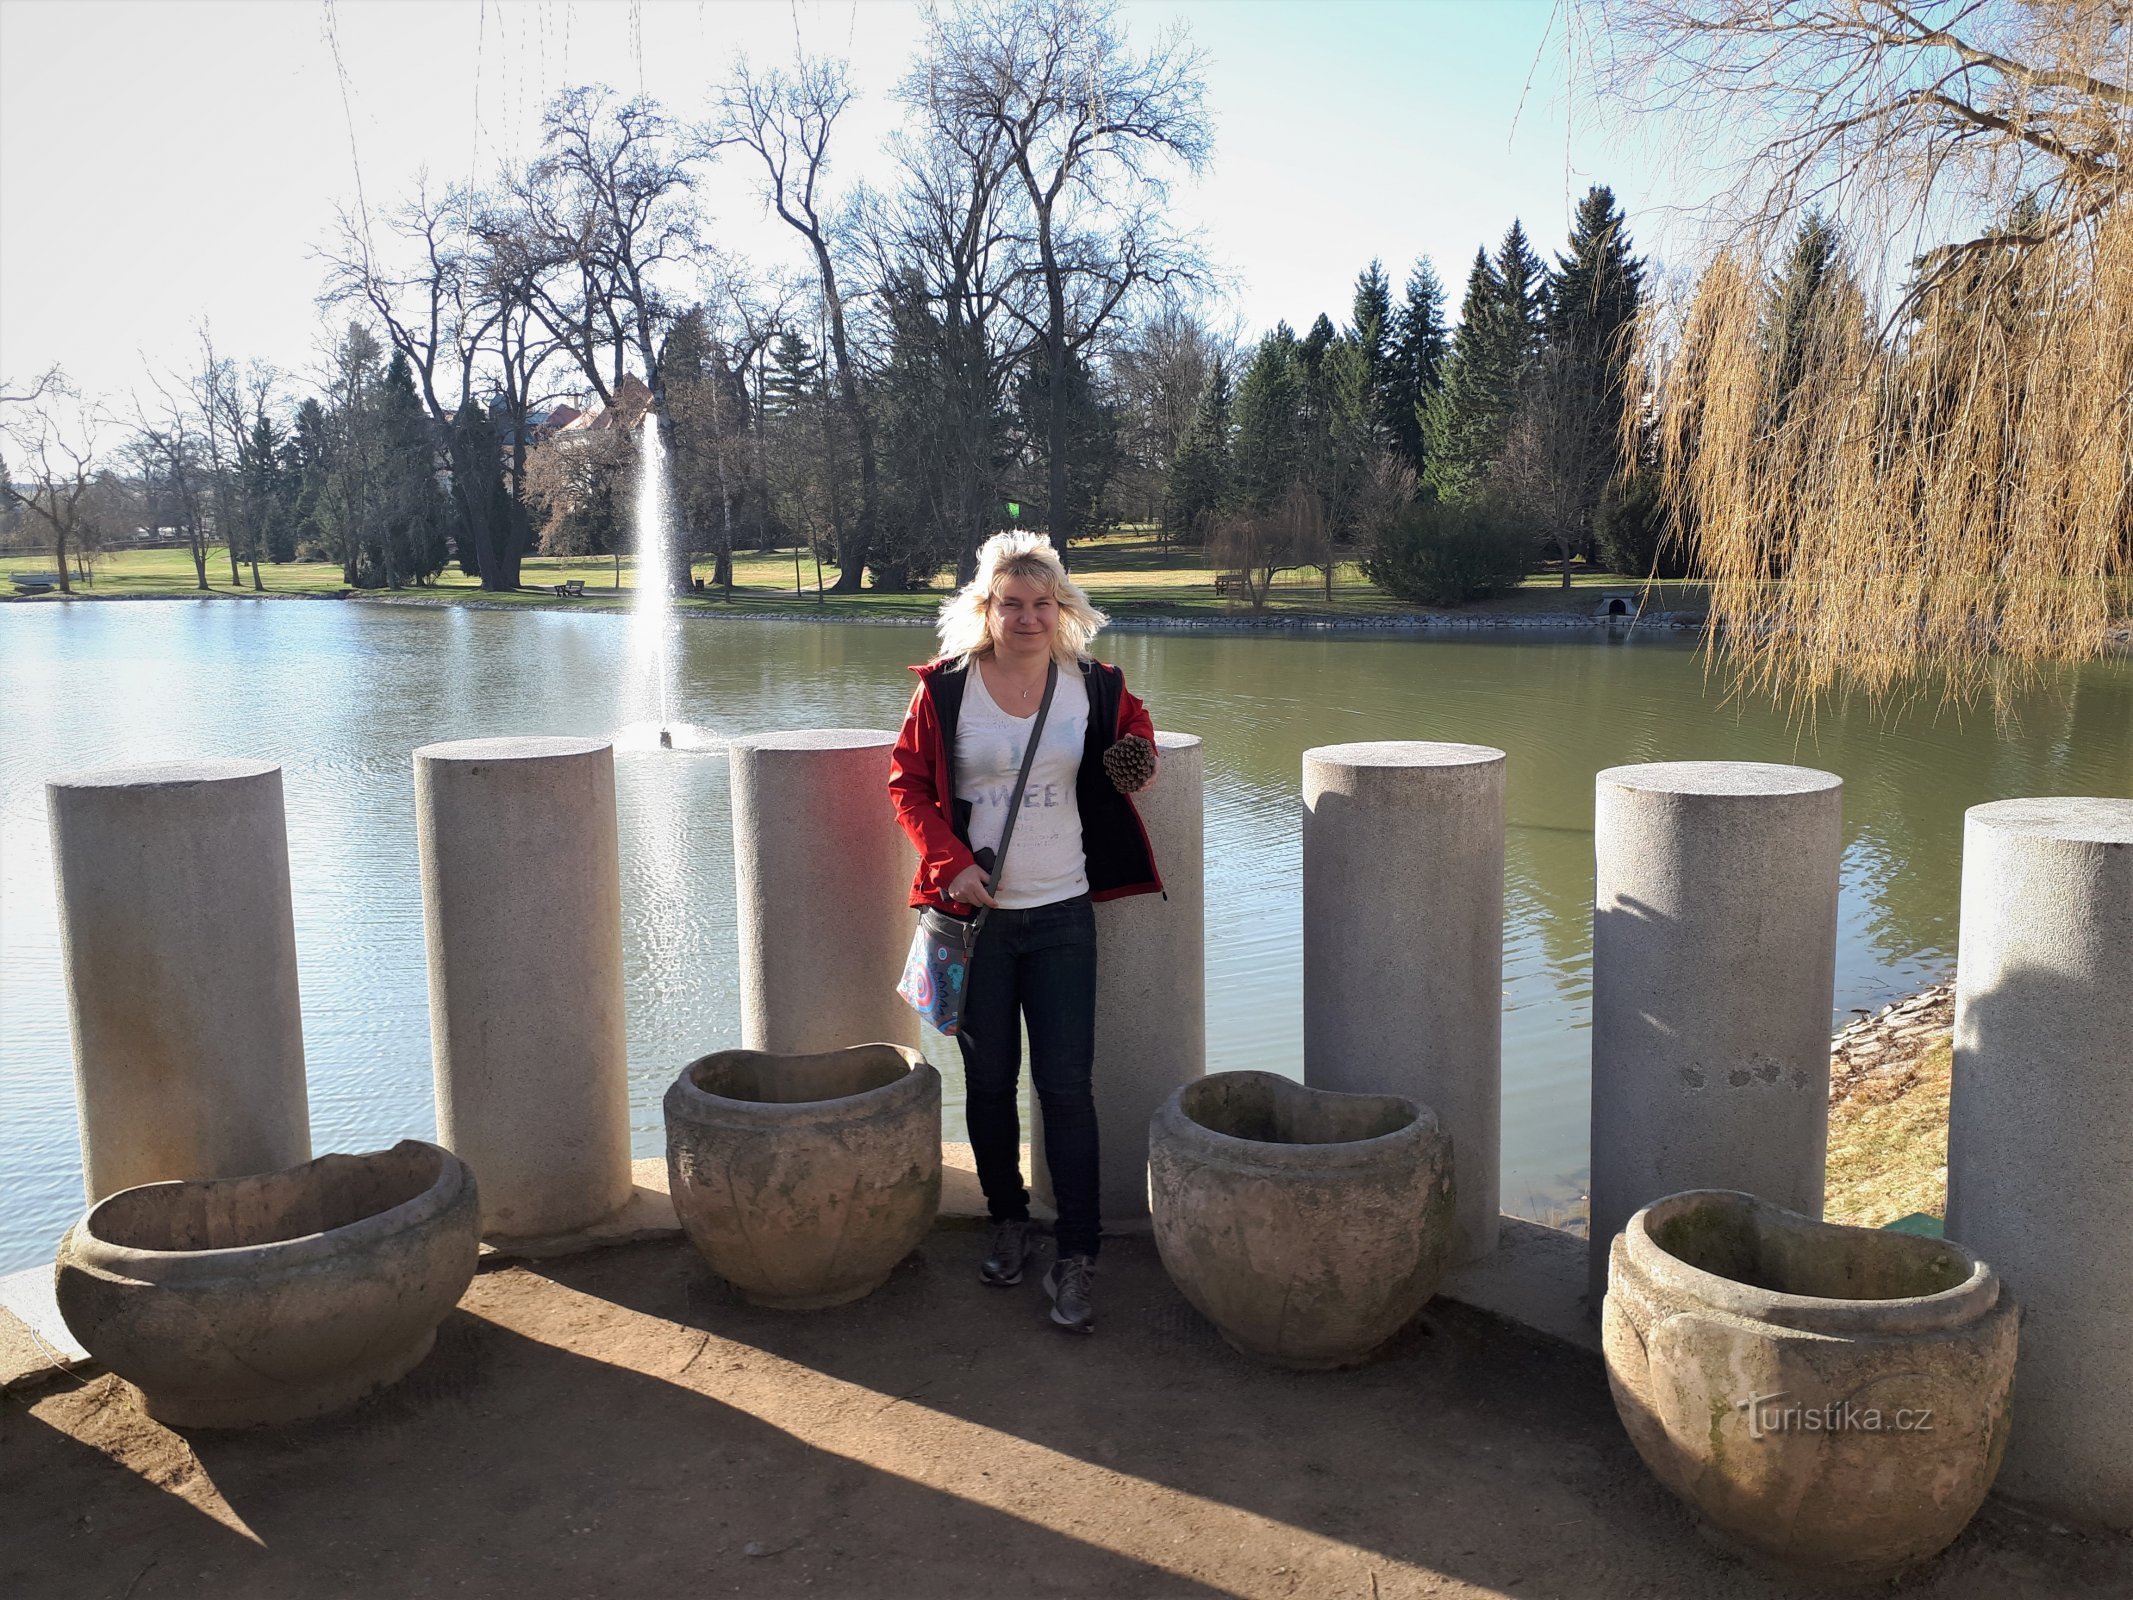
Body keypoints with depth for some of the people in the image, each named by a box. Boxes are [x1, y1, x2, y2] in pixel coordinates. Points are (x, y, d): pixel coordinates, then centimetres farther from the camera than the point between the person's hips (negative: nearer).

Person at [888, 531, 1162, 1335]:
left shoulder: (1097, 687, 0)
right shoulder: (944, 688, -3)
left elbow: (1135, 732, 17)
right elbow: (908, 784, 3)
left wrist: (1137, 761, -8)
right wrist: (951, 863, -11)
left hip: (1062, 914, 0)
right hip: (975, 911, 0)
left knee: (1066, 1084, -2)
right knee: (989, 1079, 11)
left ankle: (1076, 1256, 7)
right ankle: (1006, 1220, 32)